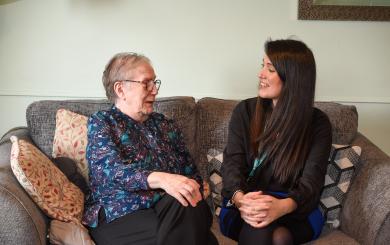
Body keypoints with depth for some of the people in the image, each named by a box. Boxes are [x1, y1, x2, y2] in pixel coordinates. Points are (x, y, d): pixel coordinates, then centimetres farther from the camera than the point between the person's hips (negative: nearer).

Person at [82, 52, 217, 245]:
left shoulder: (163, 124, 19)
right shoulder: (101, 123, 3)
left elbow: (190, 169, 15)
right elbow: (112, 170, -15)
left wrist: (193, 191, -9)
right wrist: (161, 178, -33)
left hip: (171, 208, 5)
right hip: (120, 215, -4)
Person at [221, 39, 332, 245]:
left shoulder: (318, 123, 2)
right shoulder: (245, 111, 6)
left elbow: (311, 180, -9)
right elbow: (232, 162, -4)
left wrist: (283, 206, -32)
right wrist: (240, 198, -26)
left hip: (295, 213, 0)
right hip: (245, 209, 0)